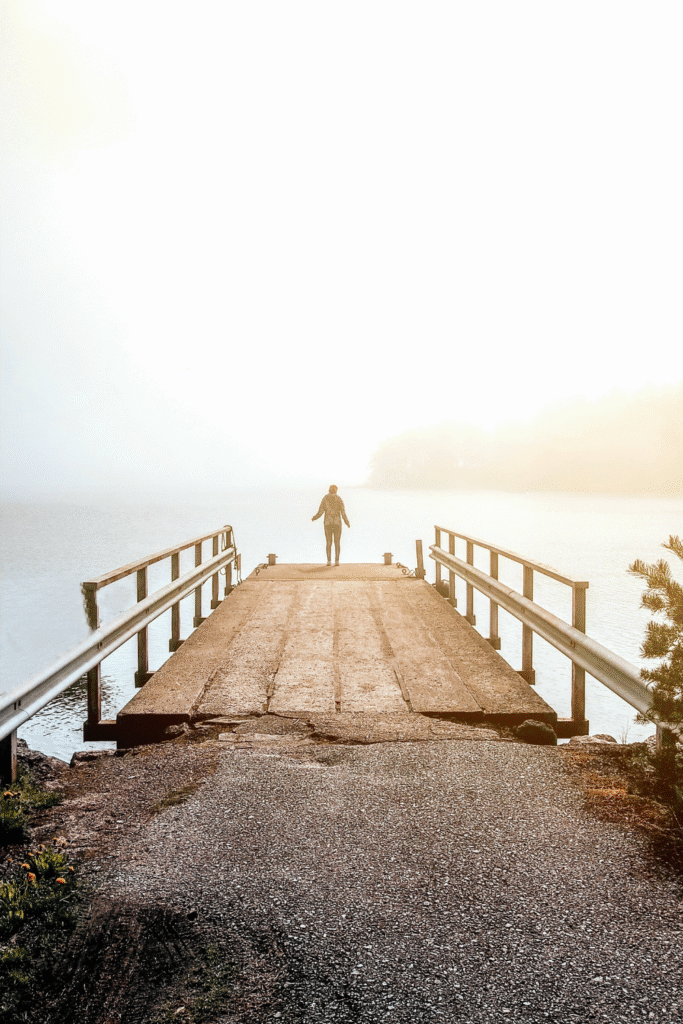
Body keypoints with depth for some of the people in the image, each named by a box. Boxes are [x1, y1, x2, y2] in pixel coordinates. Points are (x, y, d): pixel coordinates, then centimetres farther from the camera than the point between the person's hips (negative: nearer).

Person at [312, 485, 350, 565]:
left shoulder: (325, 499, 0)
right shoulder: (339, 499, 0)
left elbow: (320, 512, -3)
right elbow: (343, 513, -5)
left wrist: (314, 518, 18)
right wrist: (347, 522, 11)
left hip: (327, 523, 0)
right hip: (337, 523, 0)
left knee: (329, 543, 5)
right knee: (337, 543, 5)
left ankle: (329, 561, -1)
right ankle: (337, 561, -1)